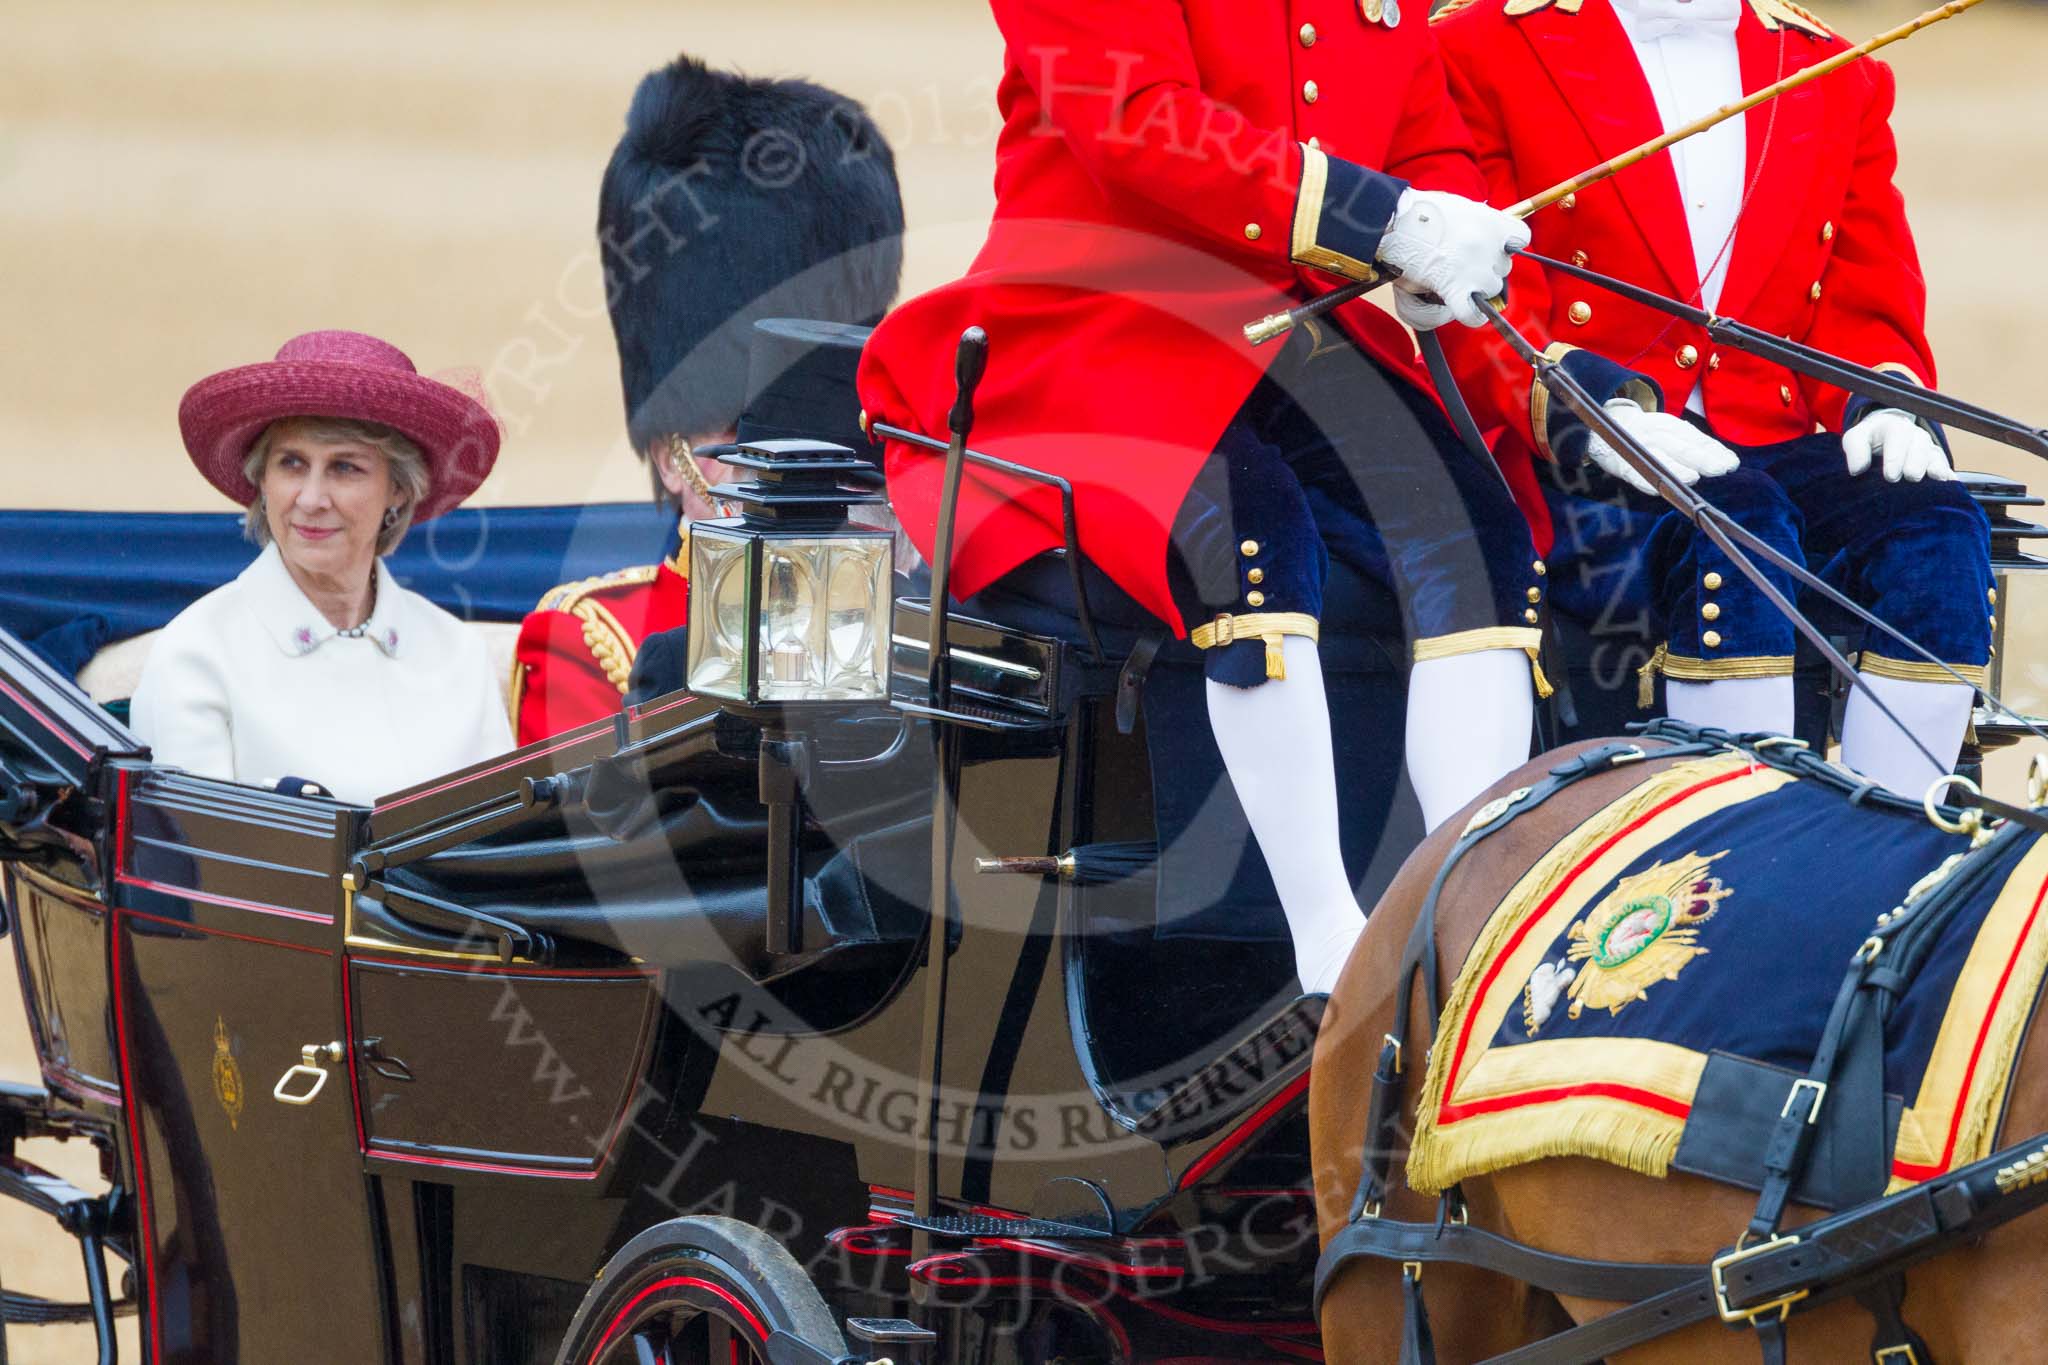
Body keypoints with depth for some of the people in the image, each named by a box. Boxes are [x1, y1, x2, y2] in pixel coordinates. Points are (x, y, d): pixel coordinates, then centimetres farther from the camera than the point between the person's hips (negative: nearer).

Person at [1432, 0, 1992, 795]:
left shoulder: (1836, 77, 18)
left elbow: (1869, 304, 15)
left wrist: (1885, 402, -9)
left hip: (1774, 444, 4)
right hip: (1575, 468, -4)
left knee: (1935, 525, -25)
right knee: (1735, 525, -35)